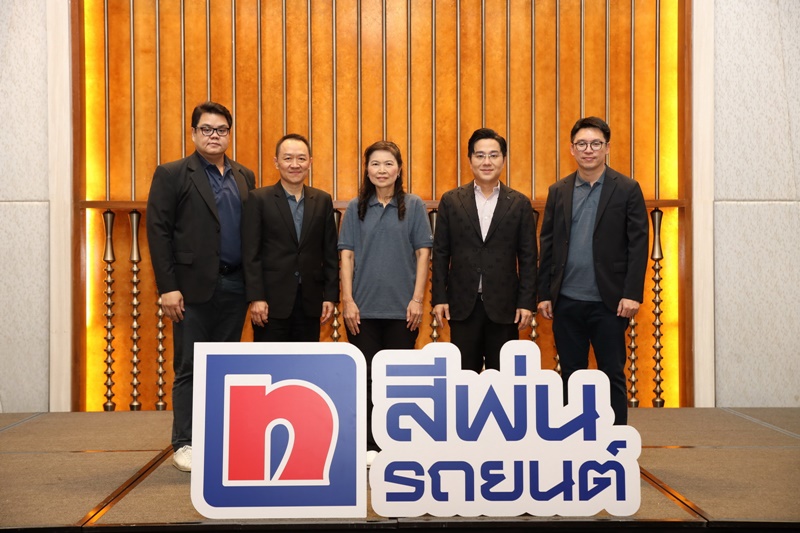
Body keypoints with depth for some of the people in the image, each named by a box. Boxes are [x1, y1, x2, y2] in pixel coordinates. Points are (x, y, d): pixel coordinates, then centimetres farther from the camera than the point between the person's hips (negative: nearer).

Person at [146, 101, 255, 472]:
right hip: (194, 287, -4)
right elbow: (158, 231, -5)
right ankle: (185, 444, 11)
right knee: (190, 368, 1)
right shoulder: (172, 174, 1)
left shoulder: (244, 177, 14)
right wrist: (167, 287, -12)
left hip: (234, 287, 5)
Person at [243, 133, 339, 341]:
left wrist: (331, 296, 3)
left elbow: (330, 253, 9)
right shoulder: (259, 199, -1)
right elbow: (251, 254, -5)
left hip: (310, 302, 3)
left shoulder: (323, 200, 9)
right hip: (272, 301, -3)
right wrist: (256, 298, -11)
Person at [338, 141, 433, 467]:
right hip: (364, 307, 1)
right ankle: (369, 445, 14)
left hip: (401, 307, -1)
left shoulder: (413, 206, 3)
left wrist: (417, 299, -6)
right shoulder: (356, 208, 5)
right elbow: (346, 256, 3)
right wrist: (348, 301, -5)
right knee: (366, 375, 5)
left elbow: (423, 253, 1)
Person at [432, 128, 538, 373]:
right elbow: (440, 253, 5)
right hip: (462, 305, 0)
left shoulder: (519, 204, 4)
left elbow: (527, 258, 3)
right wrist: (439, 297, -1)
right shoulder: (451, 201, 4)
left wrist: (527, 302, -2)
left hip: (503, 306, 0)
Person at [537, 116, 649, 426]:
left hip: (608, 303, -3)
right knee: (571, 375, 10)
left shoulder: (627, 189, 0)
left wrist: (632, 294, -12)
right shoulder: (558, 191, 9)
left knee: (613, 376, 3)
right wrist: (544, 293, 3)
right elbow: (547, 245, 8)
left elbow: (638, 244, -4)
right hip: (567, 302, 3)